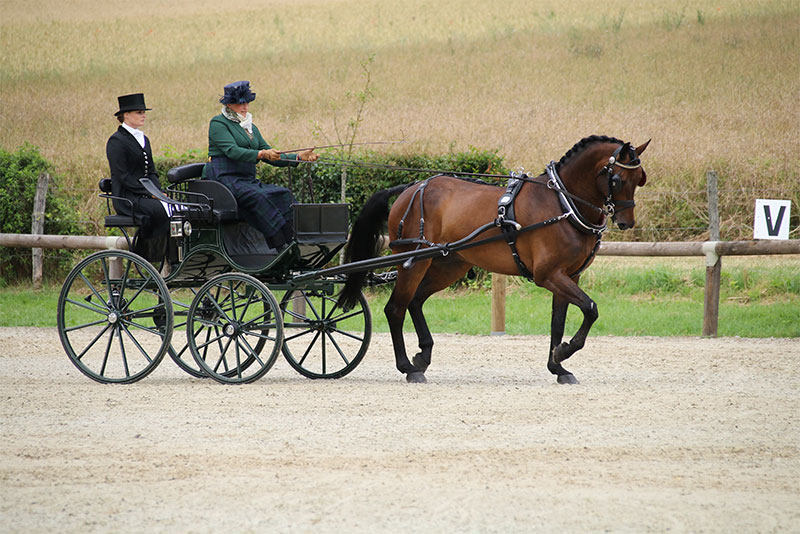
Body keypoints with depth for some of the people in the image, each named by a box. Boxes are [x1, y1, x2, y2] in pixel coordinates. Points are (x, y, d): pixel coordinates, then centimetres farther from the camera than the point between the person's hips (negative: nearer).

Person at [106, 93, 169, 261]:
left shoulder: (144, 139, 19)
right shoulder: (116, 141, -6)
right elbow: (123, 176, -13)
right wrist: (149, 193, -16)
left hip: (145, 196, 7)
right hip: (126, 198, -7)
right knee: (160, 211, -29)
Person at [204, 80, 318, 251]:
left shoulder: (251, 128, 23)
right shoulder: (218, 123, 0)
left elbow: (273, 157, 20)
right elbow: (231, 151, -17)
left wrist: (298, 157, 5)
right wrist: (261, 154, -30)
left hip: (248, 180, 8)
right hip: (224, 178, -8)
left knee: (284, 194, -16)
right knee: (257, 196, -33)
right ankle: (281, 245, -41)